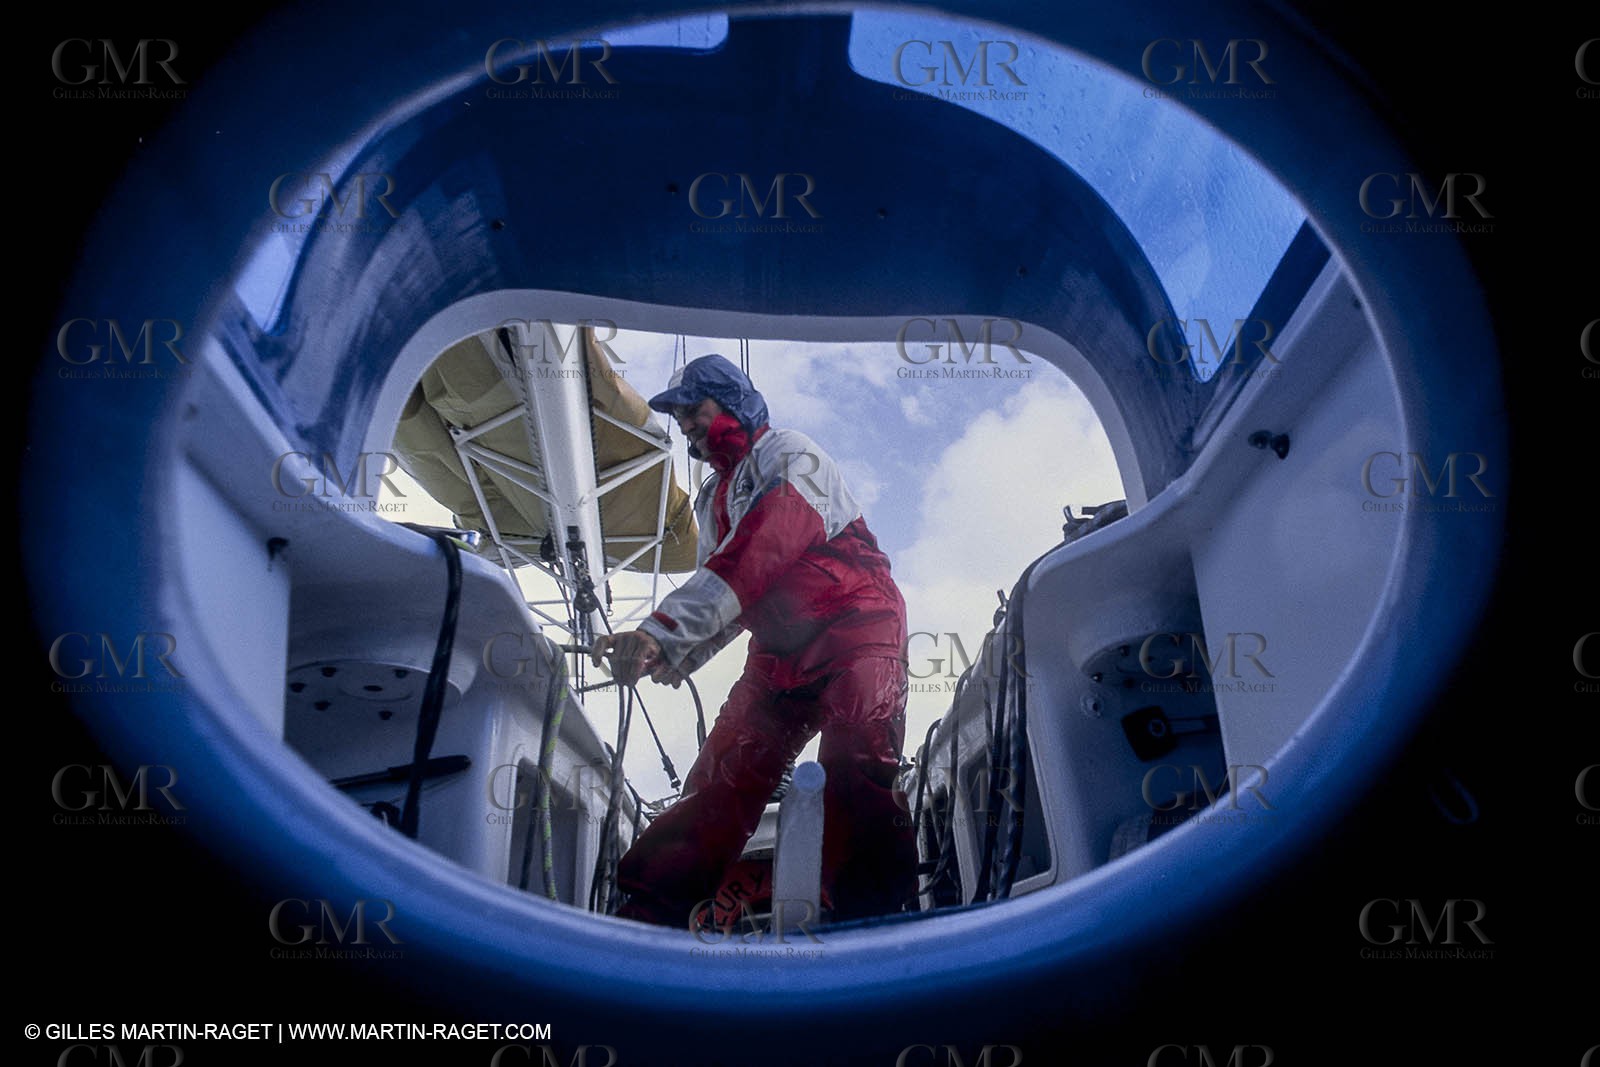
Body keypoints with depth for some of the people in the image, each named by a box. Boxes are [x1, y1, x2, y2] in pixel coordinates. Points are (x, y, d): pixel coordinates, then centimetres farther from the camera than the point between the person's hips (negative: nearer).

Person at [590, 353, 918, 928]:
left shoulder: (785, 452, -4)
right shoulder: (713, 498, 23)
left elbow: (758, 550, -22)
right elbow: (723, 593, 18)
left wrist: (664, 628, -30)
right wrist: (678, 654, -5)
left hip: (853, 626, -7)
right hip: (779, 652, 7)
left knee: (854, 767, -27)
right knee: (722, 774, -6)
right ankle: (645, 917, -11)